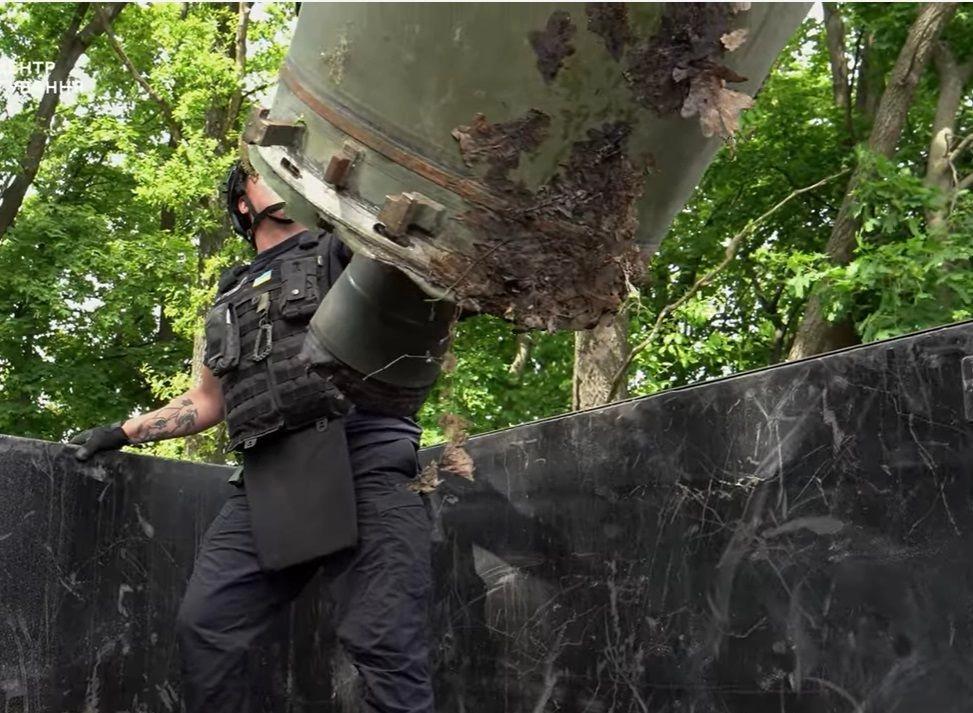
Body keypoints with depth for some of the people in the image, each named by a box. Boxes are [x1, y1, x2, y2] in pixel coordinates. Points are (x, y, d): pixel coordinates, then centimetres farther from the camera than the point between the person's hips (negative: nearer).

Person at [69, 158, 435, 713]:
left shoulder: (343, 249, 16)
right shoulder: (234, 299, 30)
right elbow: (207, 402, 37)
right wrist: (123, 432, 35)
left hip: (362, 461, -5)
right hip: (271, 480, 6)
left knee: (385, 644, -12)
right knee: (204, 625, 2)